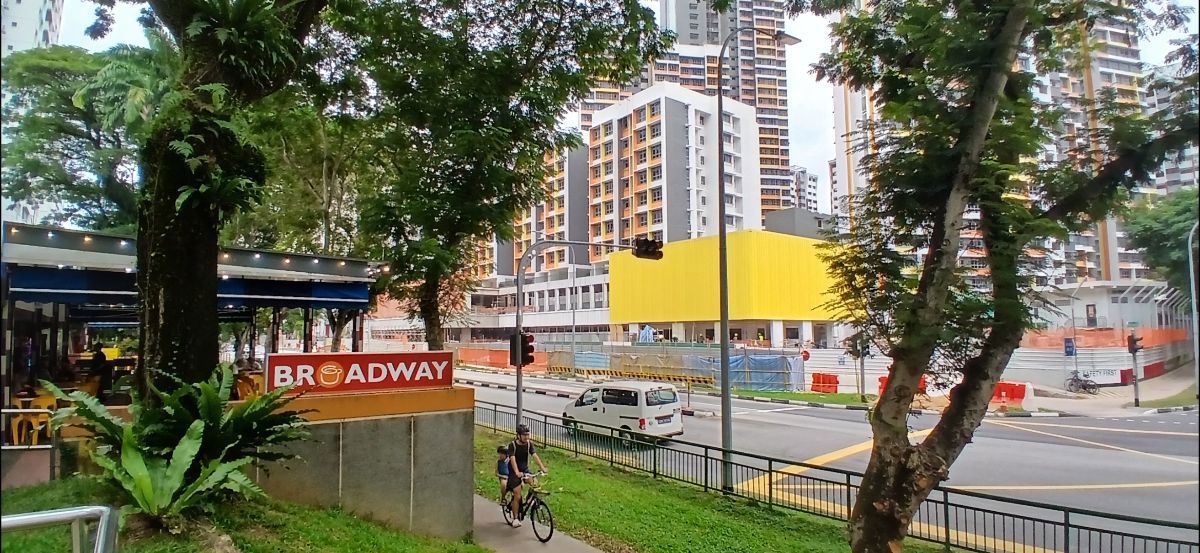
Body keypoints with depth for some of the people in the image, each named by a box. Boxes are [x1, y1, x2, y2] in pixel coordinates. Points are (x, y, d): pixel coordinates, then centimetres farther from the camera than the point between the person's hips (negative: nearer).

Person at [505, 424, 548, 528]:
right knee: (517, 496, -9)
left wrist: (542, 467, -30)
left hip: (525, 470, 4)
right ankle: (515, 519, 5)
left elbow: (535, 456, -15)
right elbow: (512, 459, -30)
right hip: (514, 473, -4)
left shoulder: (529, 444, -5)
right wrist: (517, 472, -46)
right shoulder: (512, 445, -18)